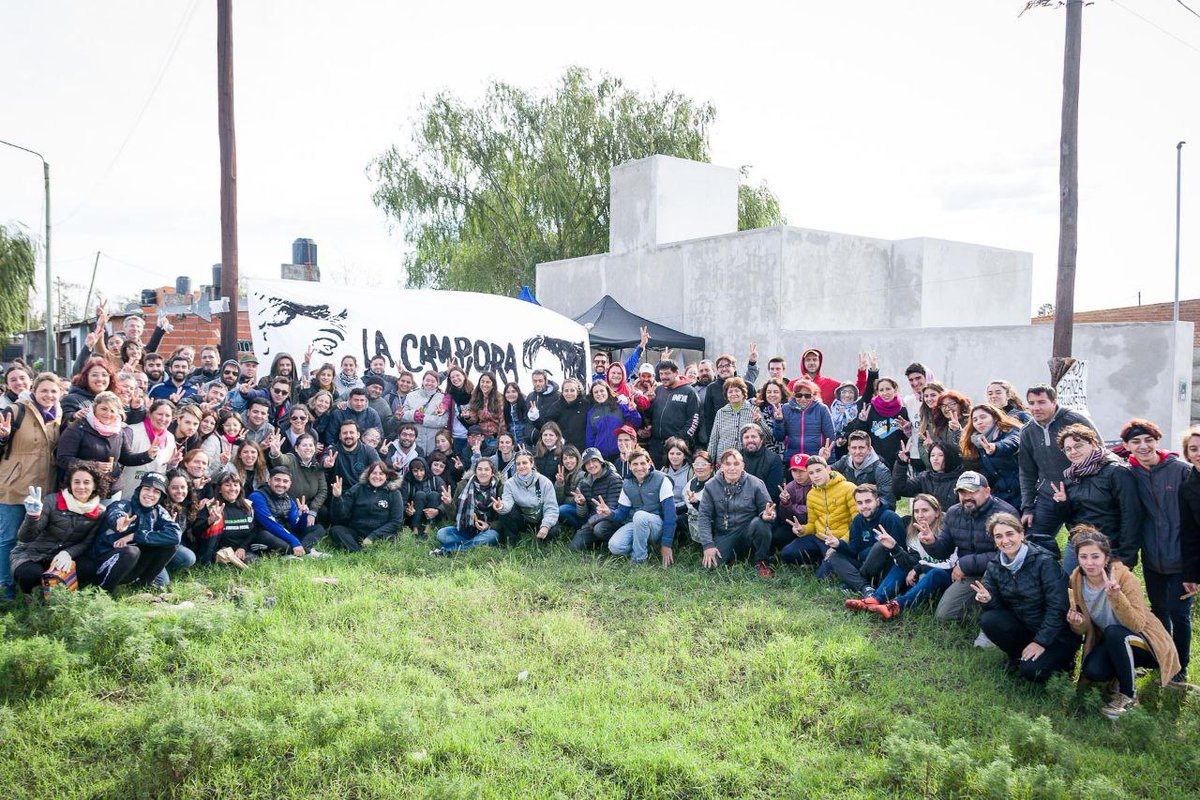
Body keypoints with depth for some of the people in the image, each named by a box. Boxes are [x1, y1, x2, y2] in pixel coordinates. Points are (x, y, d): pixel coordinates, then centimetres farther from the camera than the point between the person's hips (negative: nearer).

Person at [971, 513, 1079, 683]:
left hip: (1055, 634, -5)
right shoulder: (994, 566, -3)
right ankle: (1017, 656, 4)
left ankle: (1061, 658, 7)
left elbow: (1058, 607, -20)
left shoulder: (1044, 562, -19)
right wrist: (987, 600, -25)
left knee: (1031, 670, -25)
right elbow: (998, 605, -1)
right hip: (1023, 627, 5)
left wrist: (1041, 642, -21)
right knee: (988, 619, -22)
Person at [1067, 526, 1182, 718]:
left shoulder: (1124, 577, -23)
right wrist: (1077, 623, -25)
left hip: (1145, 644, -3)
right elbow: (1084, 630, -1)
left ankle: (1128, 695, -13)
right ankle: (1126, 670, 8)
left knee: (1113, 632, -35)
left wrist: (1115, 596, -46)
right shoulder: (1076, 581, -9)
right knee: (1092, 671, -27)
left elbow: (1137, 625, -32)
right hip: (1110, 644, 3)